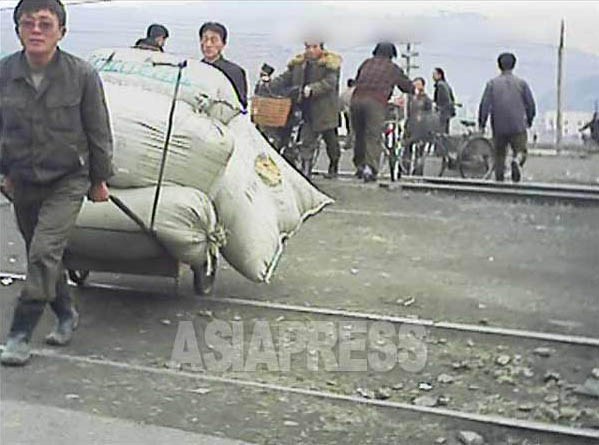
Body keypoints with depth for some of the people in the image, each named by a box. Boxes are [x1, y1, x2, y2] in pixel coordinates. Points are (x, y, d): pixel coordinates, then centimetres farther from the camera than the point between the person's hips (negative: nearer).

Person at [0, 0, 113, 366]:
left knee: (44, 253, -15)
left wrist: (100, 179, 4)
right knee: (41, 256, 14)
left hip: (68, 181, -4)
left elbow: (99, 132, -3)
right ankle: (66, 314, 36)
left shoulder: (82, 75, -14)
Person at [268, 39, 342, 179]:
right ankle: (305, 170, -1)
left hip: (325, 108, -3)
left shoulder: (330, 63, -6)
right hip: (306, 108, 3)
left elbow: (329, 82, -21)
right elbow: (285, 78, 11)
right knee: (307, 139, -2)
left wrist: (312, 89, -35)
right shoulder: (298, 63, 10)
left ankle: (334, 167, 32)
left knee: (330, 138, 13)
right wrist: (270, 85, -5)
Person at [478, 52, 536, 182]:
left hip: (499, 127, 1)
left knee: (499, 154, 14)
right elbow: (531, 104, 3)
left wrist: (481, 124, 3)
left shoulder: (492, 83, 0)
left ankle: (499, 180, 14)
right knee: (520, 151, 6)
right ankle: (516, 162, -27)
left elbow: (485, 105, -5)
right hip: (518, 126, -1)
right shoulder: (521, 83, 2)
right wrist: (529, 120, 19)